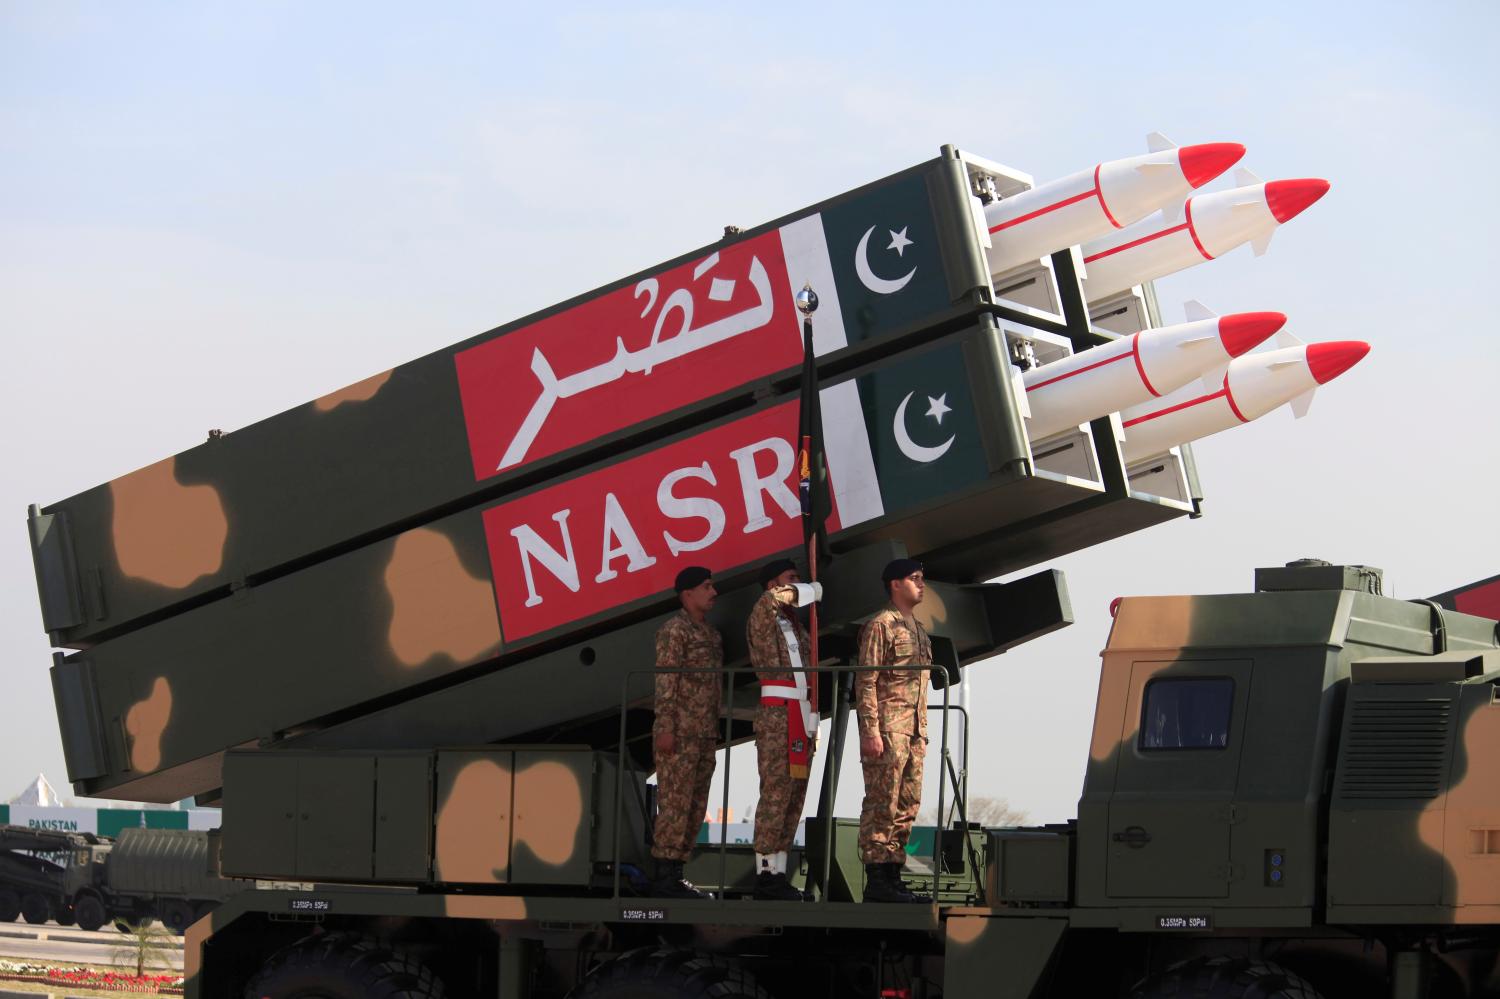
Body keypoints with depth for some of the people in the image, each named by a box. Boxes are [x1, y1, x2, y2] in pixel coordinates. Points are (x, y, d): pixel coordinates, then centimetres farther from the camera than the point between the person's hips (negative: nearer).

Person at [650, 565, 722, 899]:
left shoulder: (711, 634, 19)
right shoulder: (675, 629, -7)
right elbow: (665, 681, -13)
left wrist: (715, 731, 19)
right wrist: (666, 727, -19)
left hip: (706, 734, 9)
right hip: (680, 734, -9)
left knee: (696, 807, 8)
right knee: (675, 803, -9)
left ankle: (676, 874, 11)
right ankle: (664, 877, -9)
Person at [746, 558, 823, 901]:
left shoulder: (798, 629, 23)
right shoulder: (762, 619, -4)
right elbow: (772, 598, -28)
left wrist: (813, 725, 20)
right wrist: (812, 590, -10)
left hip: (802, 719, 8)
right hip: (777, 716, -8)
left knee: (795, 797, 6)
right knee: (776, 793, -12)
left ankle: (778, 873, 8)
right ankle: (766, 873, -12)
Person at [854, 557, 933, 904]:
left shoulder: (918, 631, 21)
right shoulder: (881, 625, -6)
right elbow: (866, 681, -12)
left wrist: (923, 732, 19)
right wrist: (871, 730, -19)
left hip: (914, 732, 9)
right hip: (887, 730, -9)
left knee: (906, 807, 8)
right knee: (882, 805, -8)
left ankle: (893, 876, 11)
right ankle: (876, 881, -8)